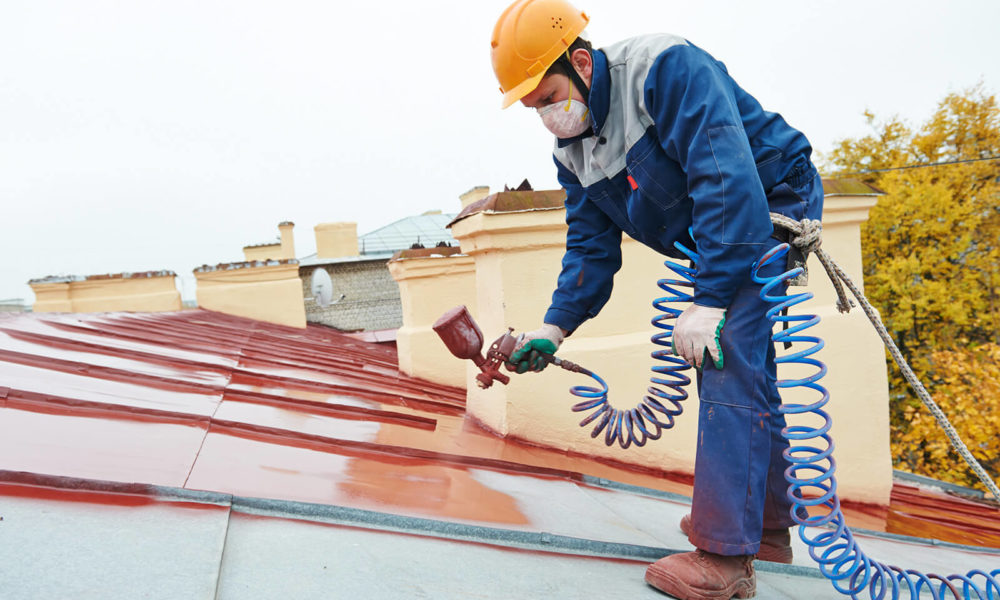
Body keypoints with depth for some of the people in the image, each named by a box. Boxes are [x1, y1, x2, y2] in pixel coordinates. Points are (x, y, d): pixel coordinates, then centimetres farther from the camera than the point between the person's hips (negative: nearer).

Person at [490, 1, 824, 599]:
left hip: (774, 202, -9)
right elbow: (591, 247, 4)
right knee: (740, 368, 13)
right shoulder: (572, 153, 1)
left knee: (728, 362, -20)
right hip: (711, 238, 9)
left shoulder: (666, 69, -25)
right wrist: (555, 326, -8)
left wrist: (708, 301, -35)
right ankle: (768, 523, 28)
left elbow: (726, 175, -33)